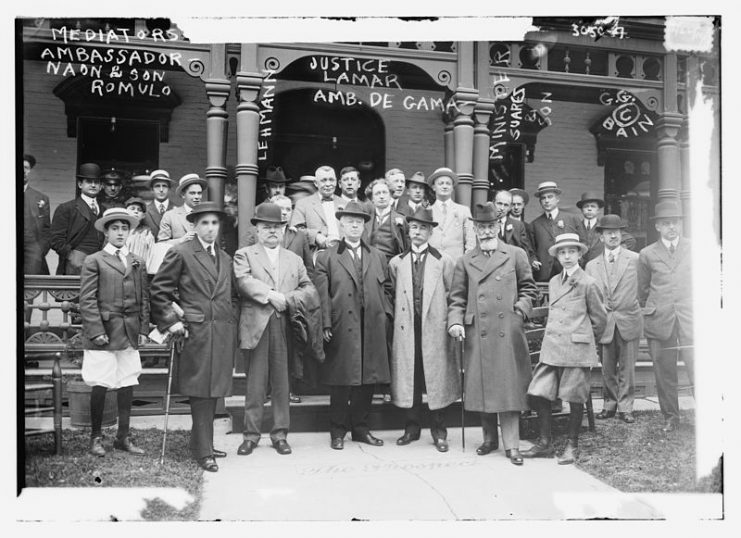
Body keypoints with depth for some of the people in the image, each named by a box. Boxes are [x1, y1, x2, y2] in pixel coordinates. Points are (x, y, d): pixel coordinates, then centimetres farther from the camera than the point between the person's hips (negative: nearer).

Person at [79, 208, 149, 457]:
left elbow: (144, 299, 13)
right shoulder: (94, 261, 0)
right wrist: (96, 331, -12)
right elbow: (87, 300, -5)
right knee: (100, 386, 0)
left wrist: (144, 329, 5)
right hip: (104, 331, -4)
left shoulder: (137, 262, 14)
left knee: (127, 385, 7)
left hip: (130, 333, 4)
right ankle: (96, 437, 14)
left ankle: (123, 437, 17)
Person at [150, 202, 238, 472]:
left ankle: (202, 443, 23)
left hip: (223, 333, 6)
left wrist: (232, 320, 12)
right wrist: (170, 321, -9)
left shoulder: (225, 258, 19)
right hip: (196, 332, -6)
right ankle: (203, 452, 0)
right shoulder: (180, 253, -2)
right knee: (200, 392, -6)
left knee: (213, 391, 10)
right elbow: (159, 290, -3)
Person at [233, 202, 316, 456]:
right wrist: (271, 295, -17)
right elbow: (245, 281, -9)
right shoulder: (244, 255, 9)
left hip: (285, 327, 3)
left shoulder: (294, 259, 20)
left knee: (282, 384, 6)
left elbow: (310, 287, 12)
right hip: (257, 327, -3)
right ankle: (251, 435, 11)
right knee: (255, 385, 1)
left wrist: (288, 298, -6)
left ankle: (280, 434, 15)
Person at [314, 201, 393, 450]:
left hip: (372, 330, 4)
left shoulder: (378, 256, 16)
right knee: (340, 382, 1)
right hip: (341, 330, -3)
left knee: (367, 380, 8)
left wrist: (386, 316, 6)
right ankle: (338, 431, 13)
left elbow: (386, 289, 18)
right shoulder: (326, 257, 4)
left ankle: (360, 428, 20)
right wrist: (326, 325, -9)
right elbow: (322, 295, -2)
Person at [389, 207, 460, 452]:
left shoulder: (444, 261, 4)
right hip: (406, 330, 2)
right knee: (408, 378, 5)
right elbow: (392, 296, 14)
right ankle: (411, 427, 18)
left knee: (437, 379, 1)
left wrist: (452, 322, -2)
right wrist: (397, 319, 6)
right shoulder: (396, 263, 10)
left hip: (435, 329, -2)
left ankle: (439, 432, 12)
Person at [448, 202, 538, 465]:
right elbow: (457, 297, 10)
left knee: (508, 387, -1)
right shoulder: (465, 261, 11)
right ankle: (489, 438, 22)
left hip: (508, 332, -1)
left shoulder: (516, 255, 8)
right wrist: (455, 322, -5)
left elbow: (529, 289, 11)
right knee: (482, 386, 6)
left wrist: (520, 310, -4)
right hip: (477, 333, 2)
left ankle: (511, 445, 6)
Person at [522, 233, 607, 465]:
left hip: (577, 350, -5)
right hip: (551, 348, 5)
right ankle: (544, 443, 12)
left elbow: (600, 318, 5)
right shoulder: (553, 282, 14)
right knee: (539, 393, -1)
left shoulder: (588, 284, -3)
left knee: (575, 398, 2)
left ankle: (571, 446, 16)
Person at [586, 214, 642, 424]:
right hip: (604, 323, 2)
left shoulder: (635, 259, 5)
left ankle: (625, 407, 13)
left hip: (628, 321, -2)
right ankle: (609, 405, 20)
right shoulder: (592, 266, 11)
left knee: (627, 367, 2)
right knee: (607, 369, 6)